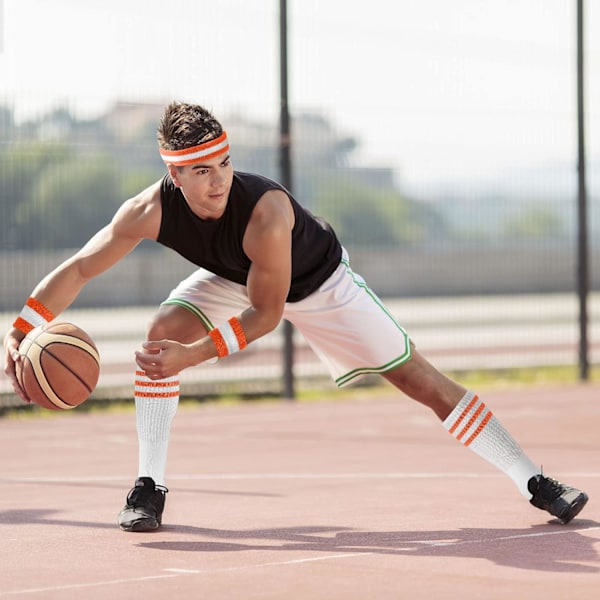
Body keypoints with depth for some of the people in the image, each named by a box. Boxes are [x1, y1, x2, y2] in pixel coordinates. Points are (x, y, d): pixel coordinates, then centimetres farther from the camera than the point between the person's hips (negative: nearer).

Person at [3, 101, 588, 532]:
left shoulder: (265, 211, -43)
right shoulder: (150, 210, -31)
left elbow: (266, 314, -34)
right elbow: (79, 268, -23)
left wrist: (194, 355, -44)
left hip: (316, 281, -3)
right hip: (233, 278, 3)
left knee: (421, 379, -6)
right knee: (163, 330, -25)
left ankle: (533, 481, 5)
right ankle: (149, 487, -12)